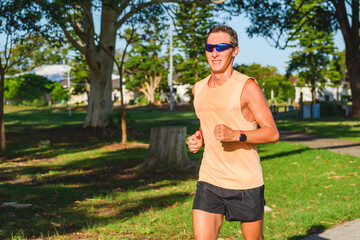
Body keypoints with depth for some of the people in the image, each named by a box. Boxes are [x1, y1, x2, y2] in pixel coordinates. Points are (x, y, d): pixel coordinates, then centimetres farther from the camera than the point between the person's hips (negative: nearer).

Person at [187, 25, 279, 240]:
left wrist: (236, 135, -24)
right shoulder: (198, 89, 10)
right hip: (209, 181, 4)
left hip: (245, 182, -4)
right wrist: (198, 139, 5)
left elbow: (272, 133, -10)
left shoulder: (247, 87, -8)